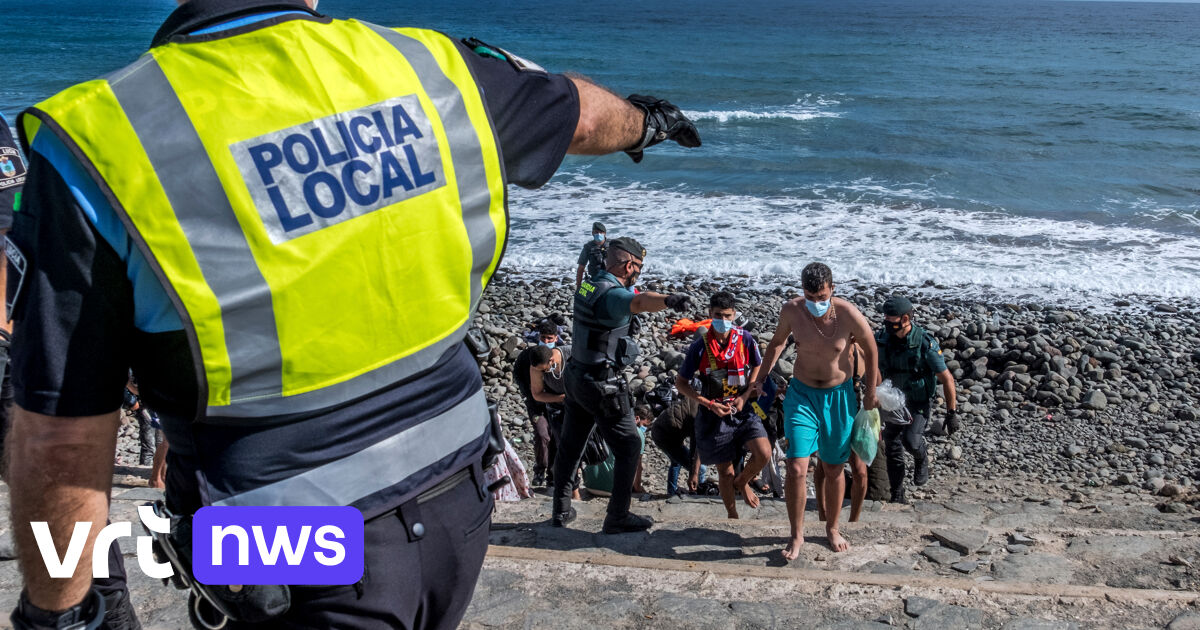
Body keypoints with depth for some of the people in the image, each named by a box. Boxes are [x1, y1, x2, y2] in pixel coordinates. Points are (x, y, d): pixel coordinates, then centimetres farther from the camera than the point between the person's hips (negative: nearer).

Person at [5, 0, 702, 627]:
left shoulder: (97, 140, -18)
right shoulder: (431, 68, -7)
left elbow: (63, 436, -14)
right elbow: (582, 113, 16)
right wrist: (641, 120, 40)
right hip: (458, 509, 6)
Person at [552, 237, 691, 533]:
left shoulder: (588, 285, 6)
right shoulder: (612, 294, -23)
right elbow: (639, 301, -47)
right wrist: (667, 300, -66)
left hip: (577, 376, 9)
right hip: (603, 386, -9)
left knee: (570, 446, 18)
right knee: (628, 447, 4)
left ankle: (561, 510, 30)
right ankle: (618, 517, 10)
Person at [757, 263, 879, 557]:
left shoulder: (849, 314, -20)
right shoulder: (791, 310, -14)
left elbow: (870, 350, -2)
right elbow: (778, 341, 8)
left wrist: (870, 392, 6)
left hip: (838, 397, 0)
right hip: (801, 394, 1)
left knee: (833, 469, 12)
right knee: (796, 469, -9)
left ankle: (832, 527, 35)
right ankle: (797, 535, 9)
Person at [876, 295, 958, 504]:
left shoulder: (925, 344, -23)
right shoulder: (881, 339, -10)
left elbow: (947, 379, -15)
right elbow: (877, 371, 6)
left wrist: (952, 413, -13)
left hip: (919, 403, -4)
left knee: (910, 440, -24)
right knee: (892, 448, 2)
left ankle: (921, 460, 13)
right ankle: (897, 497, 17)